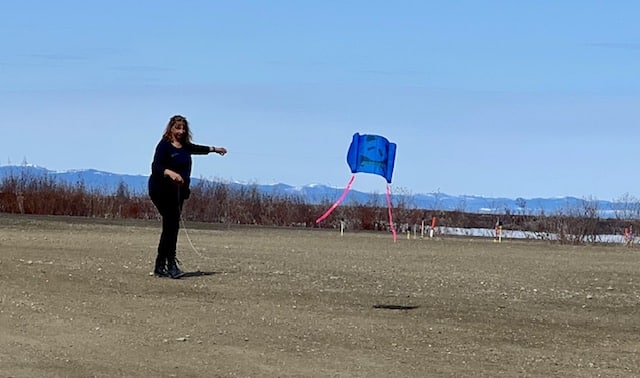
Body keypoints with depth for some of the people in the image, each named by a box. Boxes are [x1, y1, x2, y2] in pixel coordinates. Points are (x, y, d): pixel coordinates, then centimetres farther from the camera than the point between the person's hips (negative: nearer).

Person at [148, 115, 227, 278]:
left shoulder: (184, 146, 12)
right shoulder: (164, 145, -11)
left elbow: (196, 148, 35)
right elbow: (155, 167, -23)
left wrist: (214, 149, 51)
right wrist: (170, 173, -43)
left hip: (178, 192, 8)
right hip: (162, 190, -8)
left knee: (171, 227, 5)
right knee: (172, 225, -17)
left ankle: (160, 266, 10)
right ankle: (171, 264, -18)